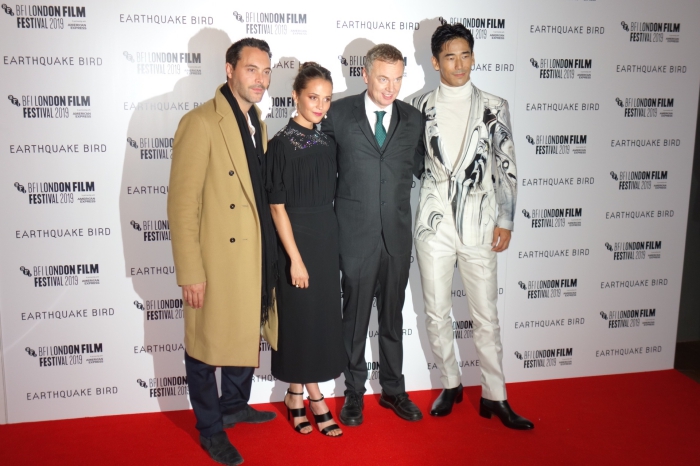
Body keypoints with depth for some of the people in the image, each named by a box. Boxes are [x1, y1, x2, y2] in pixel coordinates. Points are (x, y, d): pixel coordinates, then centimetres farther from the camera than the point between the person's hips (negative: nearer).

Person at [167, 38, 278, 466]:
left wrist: (269, 253, 13)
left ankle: (235, 406, 43)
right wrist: (191, 274, -19)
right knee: (207, 343, 10)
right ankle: (210, 429, 30)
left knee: (247, 335, 21)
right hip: (217, 259, -8)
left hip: (255, 256, 8)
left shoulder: (257, 122, 10)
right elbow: (182, 205, -17)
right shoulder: (200, 124, -15)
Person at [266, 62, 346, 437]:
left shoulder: (326, 142, 7)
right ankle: (298, 395, 22)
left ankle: (312, 393, 28)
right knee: (299, 315, 4)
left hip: (328, 238, 6)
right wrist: (295, 258, -16)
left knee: (323, 315, 12)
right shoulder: (282, 143, -11)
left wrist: (333, 243, 8)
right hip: (297, 240, -6)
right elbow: (277, 206, -13)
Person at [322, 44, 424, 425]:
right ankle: (354, 392, 25)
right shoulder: (339, 114, -2)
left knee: (392, 315, 14)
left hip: (397, 234, 3)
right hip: (356, 233, -2)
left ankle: (393, 389, 29)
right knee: (355, 315, 8)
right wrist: (332, 218, 3)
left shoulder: (412, 119, 6)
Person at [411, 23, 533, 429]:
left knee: (486, 314, 4)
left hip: (479, 223, -1)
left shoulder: (494, 107, 2)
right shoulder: (421, 106, 5)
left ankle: (494, 396, 17)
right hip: (435, 221, 1)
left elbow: (507, 167, 2)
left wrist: (505, 221, -2)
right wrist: (429, 176, -2)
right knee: (436, 312, 9)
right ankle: (451, 384, 27)